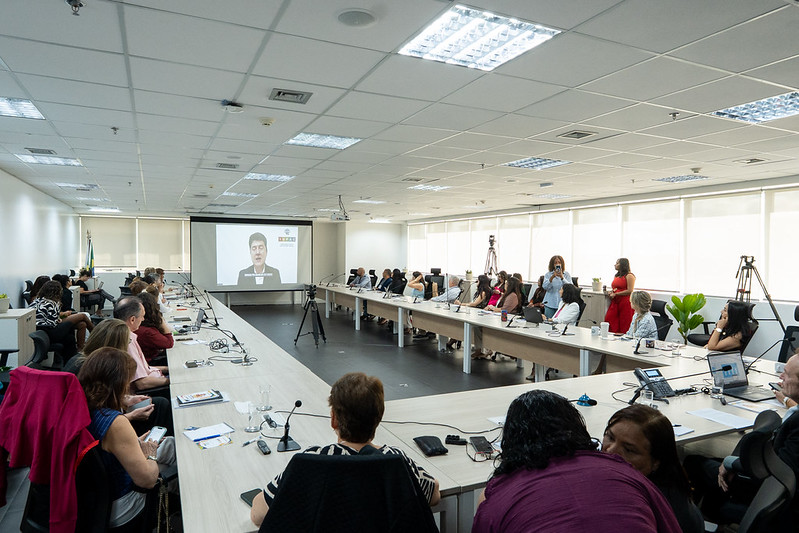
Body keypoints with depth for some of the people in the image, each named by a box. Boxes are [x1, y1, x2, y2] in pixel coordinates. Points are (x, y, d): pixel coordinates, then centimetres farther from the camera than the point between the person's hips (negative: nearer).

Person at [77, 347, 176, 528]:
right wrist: (149, 456, -7)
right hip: (113, 509, -8)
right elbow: (147, 480, -26)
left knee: (169, 444, 17)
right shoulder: (115, 424, -33)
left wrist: (133, 444, 11)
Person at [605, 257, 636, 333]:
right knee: (609, 321, -6)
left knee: (624, 326, -5)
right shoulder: (616, 276, 20)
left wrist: (615, 294, -13)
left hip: (625, 303, -7)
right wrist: (610, 292, 7)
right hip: (615, 302, 7)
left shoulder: (629, 276, -5)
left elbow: (629, 291, -13)